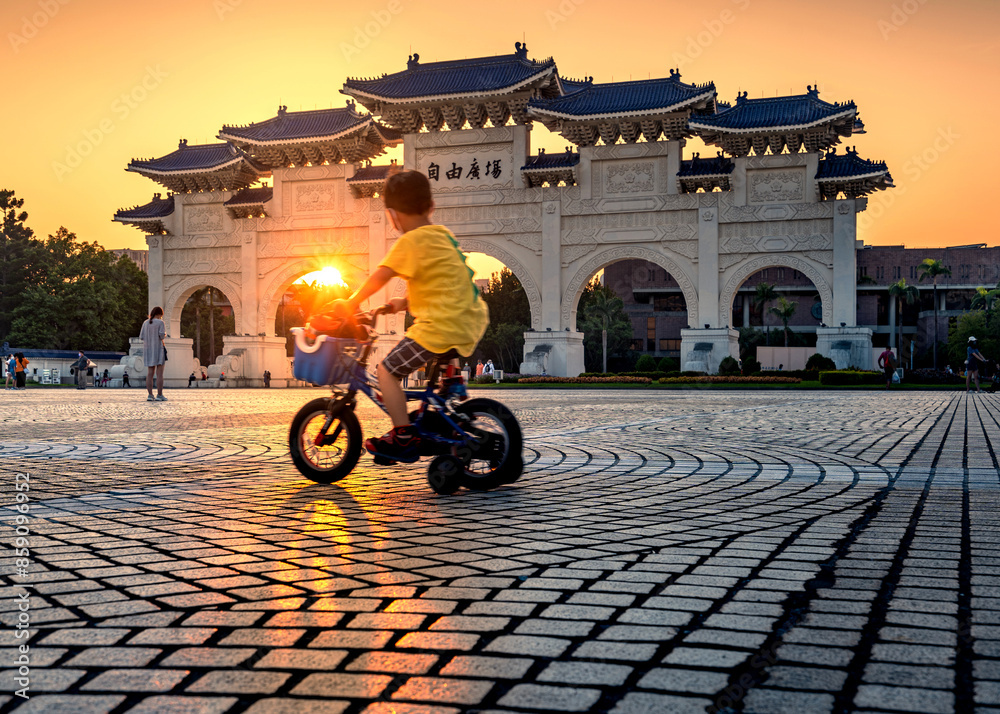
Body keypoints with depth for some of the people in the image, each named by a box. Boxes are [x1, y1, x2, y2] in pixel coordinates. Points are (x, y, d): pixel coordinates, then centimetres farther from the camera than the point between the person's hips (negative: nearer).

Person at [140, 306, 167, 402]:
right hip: (158, 349, -5)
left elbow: (142, 336, 6)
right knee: (159, 374, -4)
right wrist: (164, 335, 7)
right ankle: (159, 395, -7)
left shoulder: (145, 323, 8)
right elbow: (162, 335, -16)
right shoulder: (160, 323, -7)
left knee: (150, 373, 6)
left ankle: (150, 395, 1)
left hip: (148, 350, 5)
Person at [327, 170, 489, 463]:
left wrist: (351, 303, -1)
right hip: (472, 323, 9)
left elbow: (379, 277, -14)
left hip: (441, 327, -9)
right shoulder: (442, 234, 16)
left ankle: (403, 439, -4)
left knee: (387, 370, -2)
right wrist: (404, 302, 19)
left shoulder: (412, 241, -10)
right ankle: (451, 380, 32)